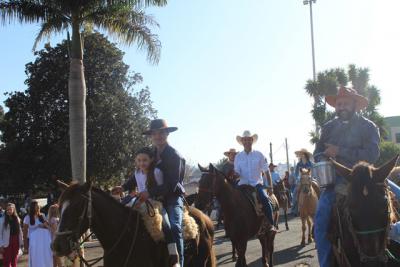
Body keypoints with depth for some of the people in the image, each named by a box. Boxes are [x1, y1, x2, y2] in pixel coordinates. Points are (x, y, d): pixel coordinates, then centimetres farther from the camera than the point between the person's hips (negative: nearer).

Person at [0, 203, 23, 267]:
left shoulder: (17, 219, 8)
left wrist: (21, 242, 6)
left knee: (14, 260, 9)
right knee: (7, 260, -3)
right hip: (7, 242, -4)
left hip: (16, 242, 4)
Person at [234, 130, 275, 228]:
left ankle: (271, 225, -20)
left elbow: (266, 171, 6)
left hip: (257, 184, -1)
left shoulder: (259, 155, 5)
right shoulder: (238, 156, 8)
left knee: (265, 199, -27)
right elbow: (237, 172, 4)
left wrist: (270, 187, 1)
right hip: (243, 184, 2)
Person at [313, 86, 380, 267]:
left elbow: (371, 155, -10)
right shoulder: (329, 127, 16)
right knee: (321, 219, -14)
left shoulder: (368, 127, 4)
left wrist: (339, 152, -13)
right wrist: (326, 158, -5)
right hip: (335, 180, 2)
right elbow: (318, 153, 19)